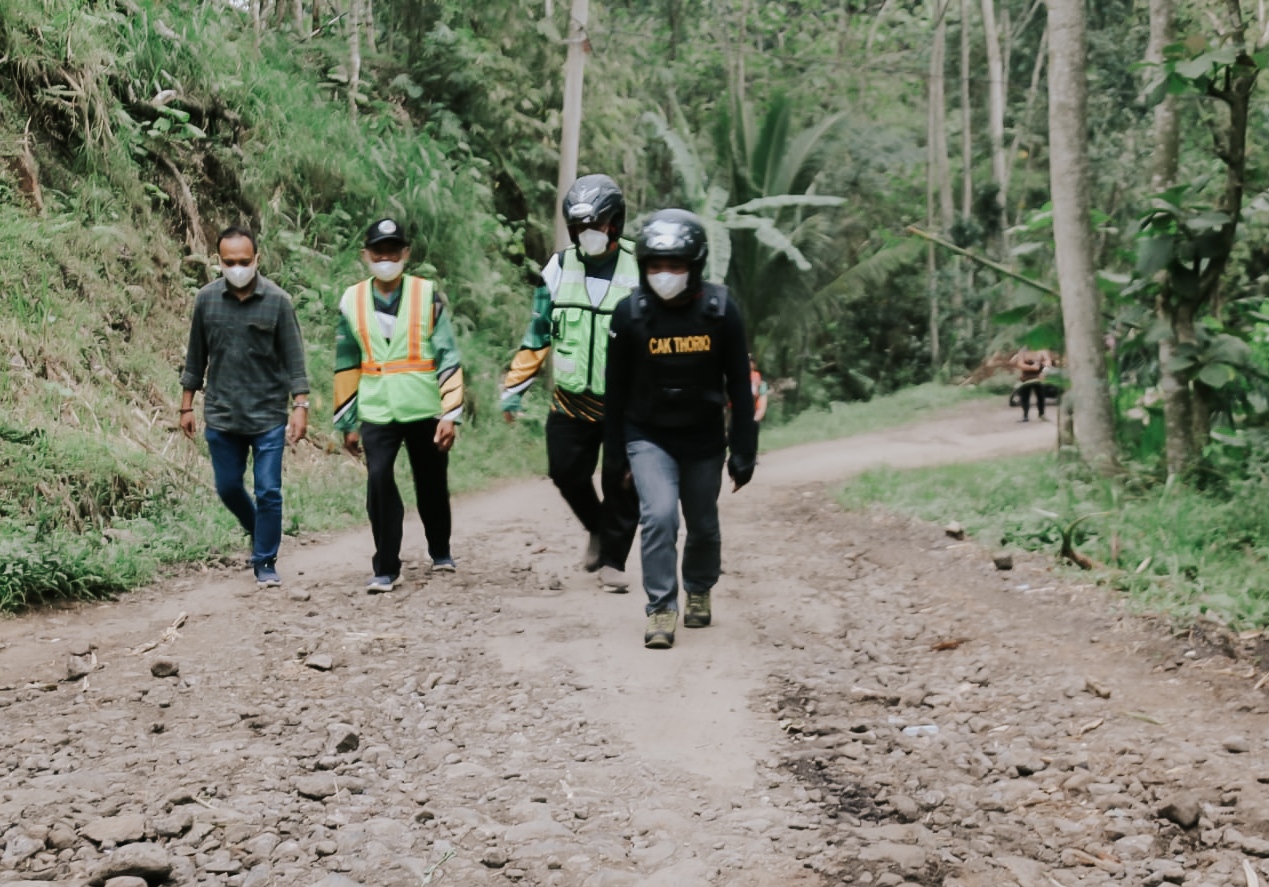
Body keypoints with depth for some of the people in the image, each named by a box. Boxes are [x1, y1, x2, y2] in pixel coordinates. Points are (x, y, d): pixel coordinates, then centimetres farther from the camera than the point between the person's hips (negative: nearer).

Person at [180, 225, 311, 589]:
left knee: (268, 491, -2)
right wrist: (187, 406, 9)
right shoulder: (206, 299, 1)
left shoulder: (277, 300, -7)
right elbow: (196, 357, 9)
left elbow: (294, 358, -5)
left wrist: (300, 406, -12)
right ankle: (259, 532, 39)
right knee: (228, 488, 11)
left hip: (269, 414, -3)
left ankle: (265, 563, 10)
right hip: (221, 415, 3)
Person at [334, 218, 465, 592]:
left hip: (424, 410, -1)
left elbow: (448, 358, -4)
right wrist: (347, 423, 12)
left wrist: (451, 414, -10)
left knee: (432, 485, 11)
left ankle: (440, 552, 36)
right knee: (379, 480, -14)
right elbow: (346, 366, 12)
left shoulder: (427, 295, -2)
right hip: (377, 412, 1)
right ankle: (386, 569, -4)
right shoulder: (352, 301, 6)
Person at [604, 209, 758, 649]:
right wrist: (615, 454, 2)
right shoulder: (630, 314, -13)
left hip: (704, 438, 1)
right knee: (659, 516, -20)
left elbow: (739, 386, -6)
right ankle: (661, 610, -9)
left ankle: (699, 592, 42)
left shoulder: (720, 311, -13)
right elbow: (616, 389, -3)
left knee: (704, 526, 14)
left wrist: (743, 453, -6)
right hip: (648, 436, -1)